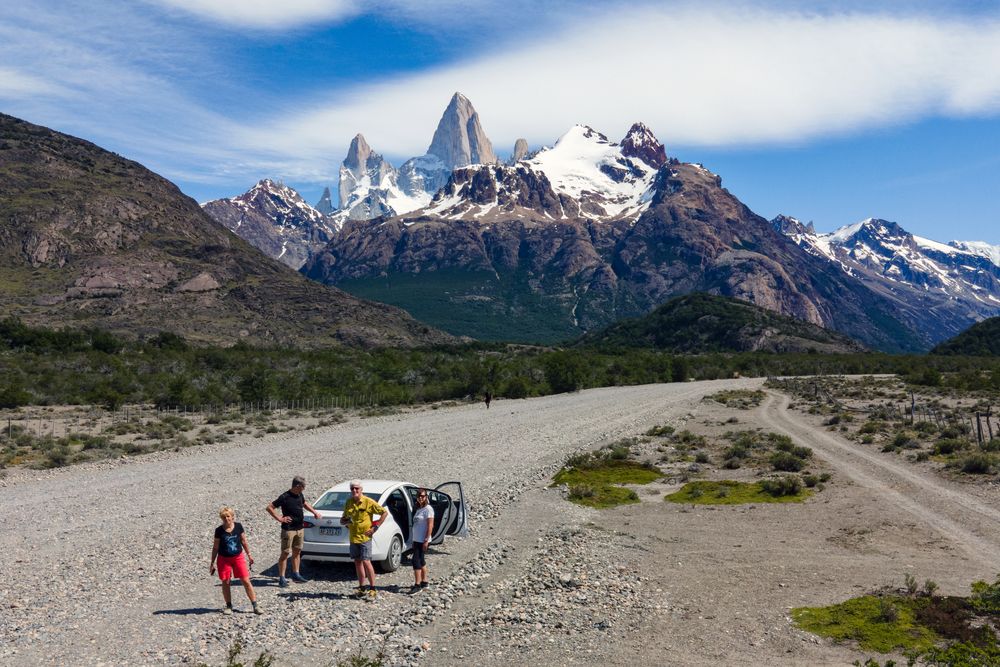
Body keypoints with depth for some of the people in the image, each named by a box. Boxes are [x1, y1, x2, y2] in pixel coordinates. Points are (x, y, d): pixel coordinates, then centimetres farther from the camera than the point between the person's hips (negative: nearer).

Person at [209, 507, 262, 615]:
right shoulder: (219, 531, -7)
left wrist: (249, 555, 13)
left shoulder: (238, 527, -4)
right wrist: (212, 563, 3)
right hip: (224, 559, 0)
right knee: (226, 583, 6)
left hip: (238, 557, 0)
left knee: (246, 581, -3)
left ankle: (255, 606, 2)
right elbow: (215, 547, 1)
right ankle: (229, 606, 23)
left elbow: (244, 541, 7)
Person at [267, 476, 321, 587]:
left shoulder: (300, 495, 5)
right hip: (288, 529, -7)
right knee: (285, 553, -3)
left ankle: (296, 574, 24)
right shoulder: (285, 497, -17)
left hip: (300, 528, 7)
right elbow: (269, 508, -14)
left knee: (297, 552, 14)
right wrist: (280, 519, -17)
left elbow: (305, 503, 27)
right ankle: (281, 578, 1)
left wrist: (315, 512, 18)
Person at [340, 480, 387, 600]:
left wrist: (376, 527, -10)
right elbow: (342, 520, 16)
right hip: (353, 538, 6)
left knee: (366, 562, -9)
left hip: (365, 537, -6)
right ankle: (361, 588, 18)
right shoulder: (349, 502, 8)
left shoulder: (368, 502, -9)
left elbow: (385, 512, -6)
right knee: (357, 562, 10)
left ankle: (372, 589, -2)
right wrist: (347, 521, -8)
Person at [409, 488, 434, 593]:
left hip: (423, 541, -9)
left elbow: (430, 526, -17)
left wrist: (426, 540, -21)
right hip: (416, 540, 9)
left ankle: (417, 584, -9)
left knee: (416, 560, -12)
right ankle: (424, 582, 24)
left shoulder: (428, 509, -12)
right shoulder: (419, 509, 15)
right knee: (421, 561, 14)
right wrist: (414, 540, 17)